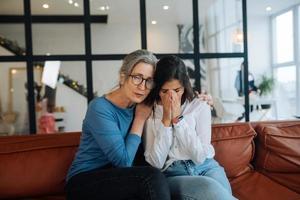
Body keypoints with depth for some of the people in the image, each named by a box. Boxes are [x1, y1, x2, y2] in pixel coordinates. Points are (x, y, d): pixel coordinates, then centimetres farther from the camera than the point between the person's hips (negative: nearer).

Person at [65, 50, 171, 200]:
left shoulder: (138, 107, 2)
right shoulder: (100, 108, -18)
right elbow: (124, 161, -20)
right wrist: (140, 118, -12)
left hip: (117, 179, 5)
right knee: (152, 177, -27)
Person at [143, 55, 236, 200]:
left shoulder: (200, 106, 1)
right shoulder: (149, 113, 1)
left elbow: (200, 156, -6)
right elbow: (155, 164, -6)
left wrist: (178, 119, -13)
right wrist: (166, 120, -13)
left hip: (206, 168, 2)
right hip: (172, 175, -2)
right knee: (210, 188, -32)